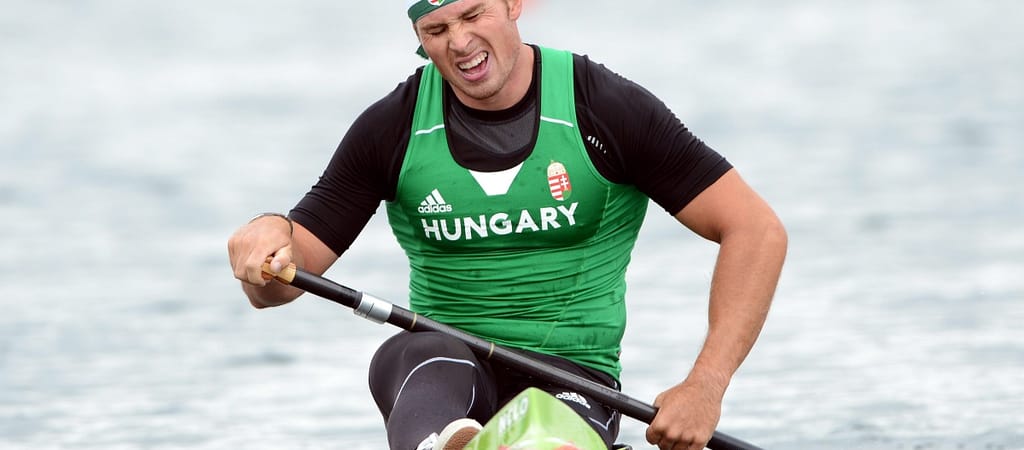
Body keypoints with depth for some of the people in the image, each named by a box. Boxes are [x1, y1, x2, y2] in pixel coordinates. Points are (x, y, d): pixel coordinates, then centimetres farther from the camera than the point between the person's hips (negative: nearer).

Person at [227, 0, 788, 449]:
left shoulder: (607, 110, -4)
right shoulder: (394, 128, 2)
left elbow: (756, 230, -6)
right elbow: (278, 286, 2)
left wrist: (705, 387, -17)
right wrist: (268, 234, -24)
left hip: (572, 377, 0)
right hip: (447, 373, 0)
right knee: (411, 355, -37)